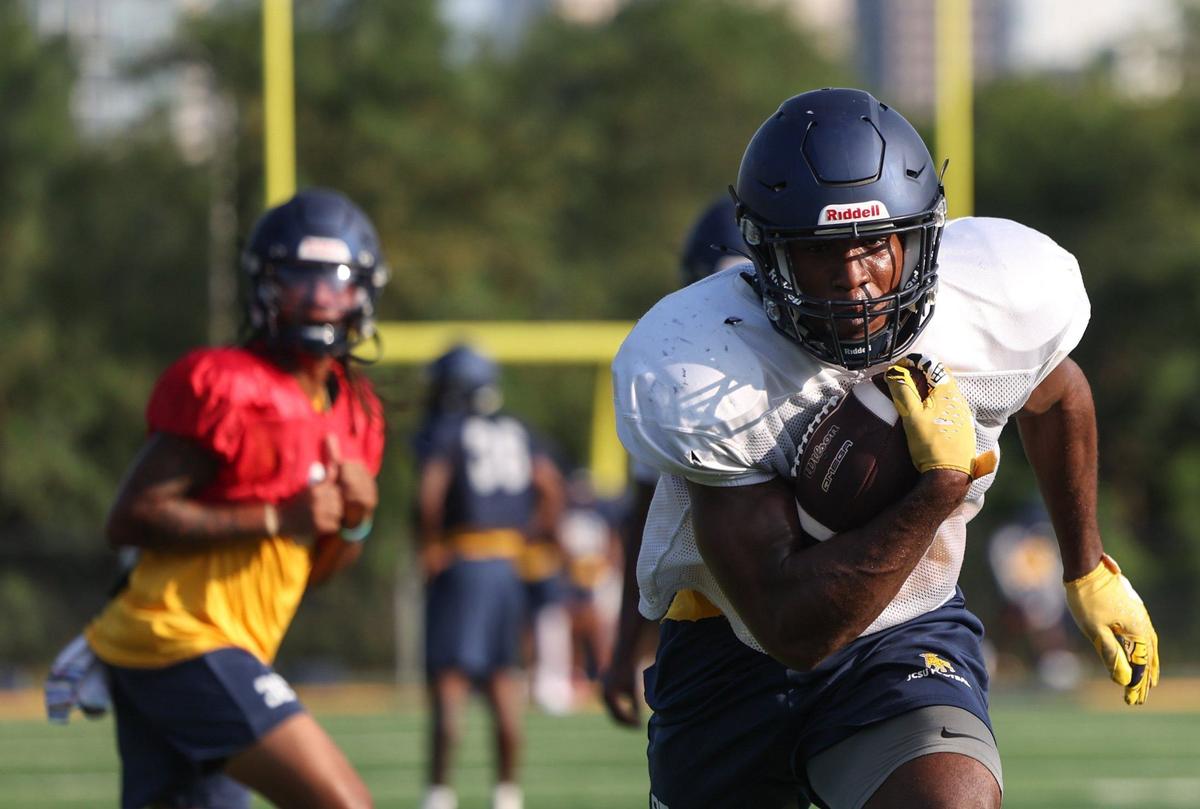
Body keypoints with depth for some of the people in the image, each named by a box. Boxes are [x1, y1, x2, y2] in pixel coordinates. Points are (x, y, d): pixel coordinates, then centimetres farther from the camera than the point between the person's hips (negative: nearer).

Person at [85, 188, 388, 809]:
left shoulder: (352, 411, 15)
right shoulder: (225, 388, -12)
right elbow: (130, 519, -16)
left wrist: (354, 522, -1)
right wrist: (275, 518, -19)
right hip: (181, 641, -9)